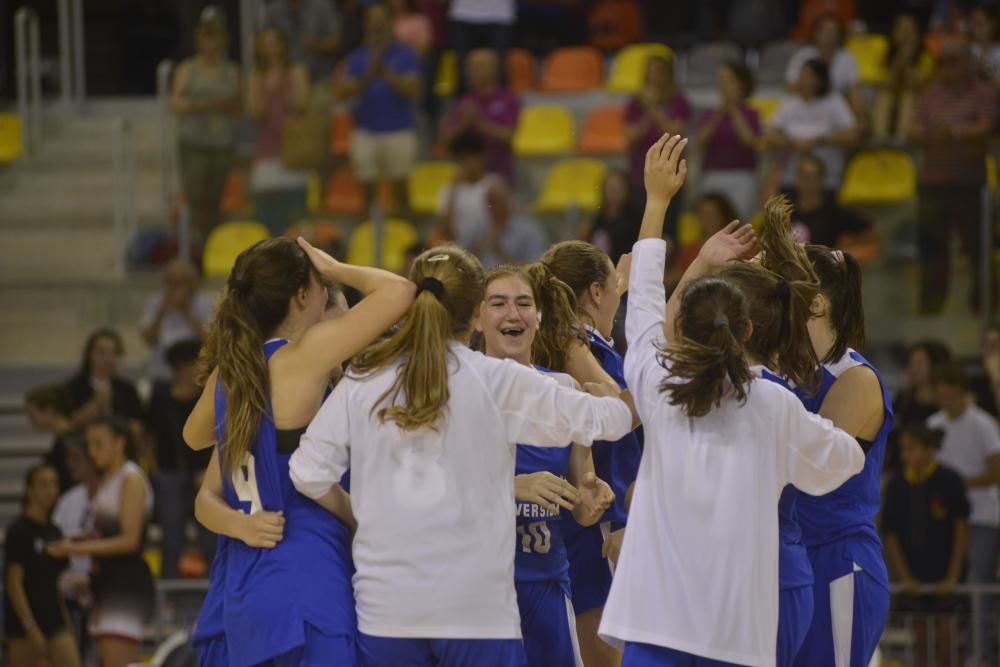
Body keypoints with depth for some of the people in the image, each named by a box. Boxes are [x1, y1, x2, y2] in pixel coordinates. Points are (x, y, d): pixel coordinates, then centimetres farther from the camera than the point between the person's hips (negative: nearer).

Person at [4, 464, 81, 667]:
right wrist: (30, 627, -18)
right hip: (24, 623, -6)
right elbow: (14, 583, -14)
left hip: (54, 620, 6)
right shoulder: (19, 532, -9)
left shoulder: (54, 532, 12)